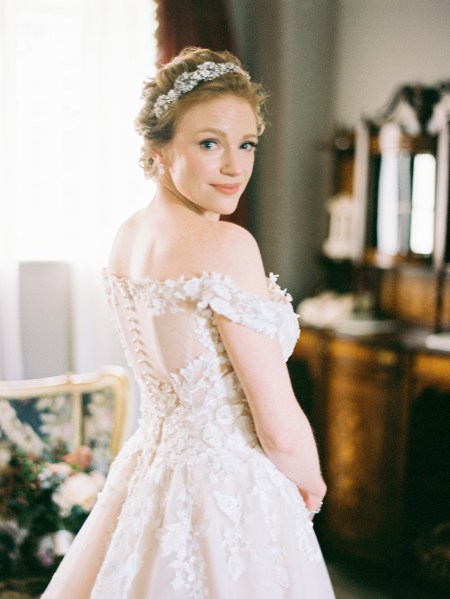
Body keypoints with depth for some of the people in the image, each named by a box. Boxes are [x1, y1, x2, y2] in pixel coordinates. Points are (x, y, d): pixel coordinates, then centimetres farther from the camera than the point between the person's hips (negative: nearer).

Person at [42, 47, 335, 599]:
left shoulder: (125, 237, 2)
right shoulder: (226, 246, -22)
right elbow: (278, 428, -19)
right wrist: (311, 484, -1)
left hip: (148, 467, 8)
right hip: (228, 495, -8)